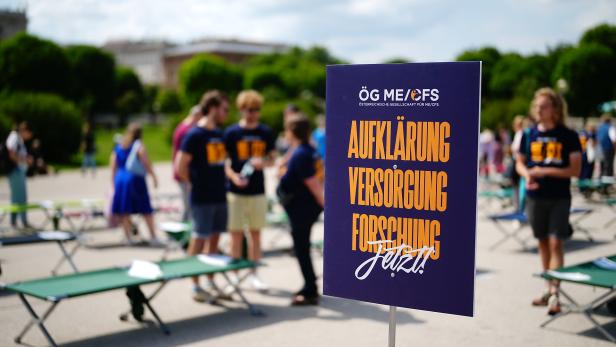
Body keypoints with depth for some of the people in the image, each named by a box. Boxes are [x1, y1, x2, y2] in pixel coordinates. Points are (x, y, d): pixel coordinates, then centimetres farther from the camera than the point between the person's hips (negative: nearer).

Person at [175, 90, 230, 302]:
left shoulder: (219, 133, 11)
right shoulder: (194, 135, -12)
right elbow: (180, 167, -14)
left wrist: (220, 182, 11)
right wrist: (195, 184, -5)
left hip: (219, 196, 7)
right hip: (202, 199, -7)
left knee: (214, 239, 12)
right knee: (198, 241, -1)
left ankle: (210, 282, 22)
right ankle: (195, 286, 8)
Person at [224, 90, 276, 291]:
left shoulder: (266, 132, 4)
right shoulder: (231, 133, -3)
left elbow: (272, 159, 9)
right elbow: (224, 162, -1)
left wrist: (263, 162, -13)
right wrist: (233, 176, -19)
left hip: (258, 191, 2)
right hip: (237, 191, -2)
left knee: (256, 233, 9)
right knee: (236, 234, 3)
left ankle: (253, 274, 19)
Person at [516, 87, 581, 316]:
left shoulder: (568, 136, -6)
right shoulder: (529, 135, 4)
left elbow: (575, 170, -9)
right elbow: (520, 163, 13)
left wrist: (546, 171, -18)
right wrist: (527, 174, -9)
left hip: (559, 198, -4)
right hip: (535, 198, 4)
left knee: (555, 243, -10)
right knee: (543, 243, 11)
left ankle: (554, 294, -10)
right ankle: (549, 290, 23)